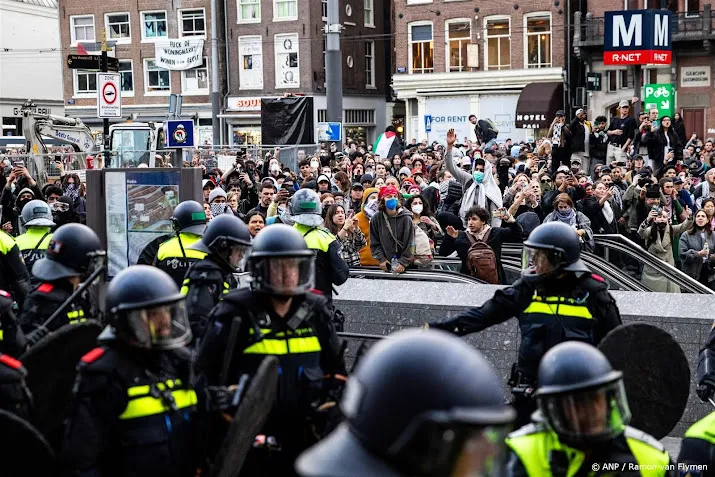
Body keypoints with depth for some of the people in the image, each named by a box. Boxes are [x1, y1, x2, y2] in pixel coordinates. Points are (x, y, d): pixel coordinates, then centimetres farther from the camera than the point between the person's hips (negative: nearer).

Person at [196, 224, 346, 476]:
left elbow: (335, 369, 19)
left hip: (305, 438, 5)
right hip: (251, 442, -4)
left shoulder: (315, 312, 6)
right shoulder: (237, 314, -9)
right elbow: (205, 375, -6)